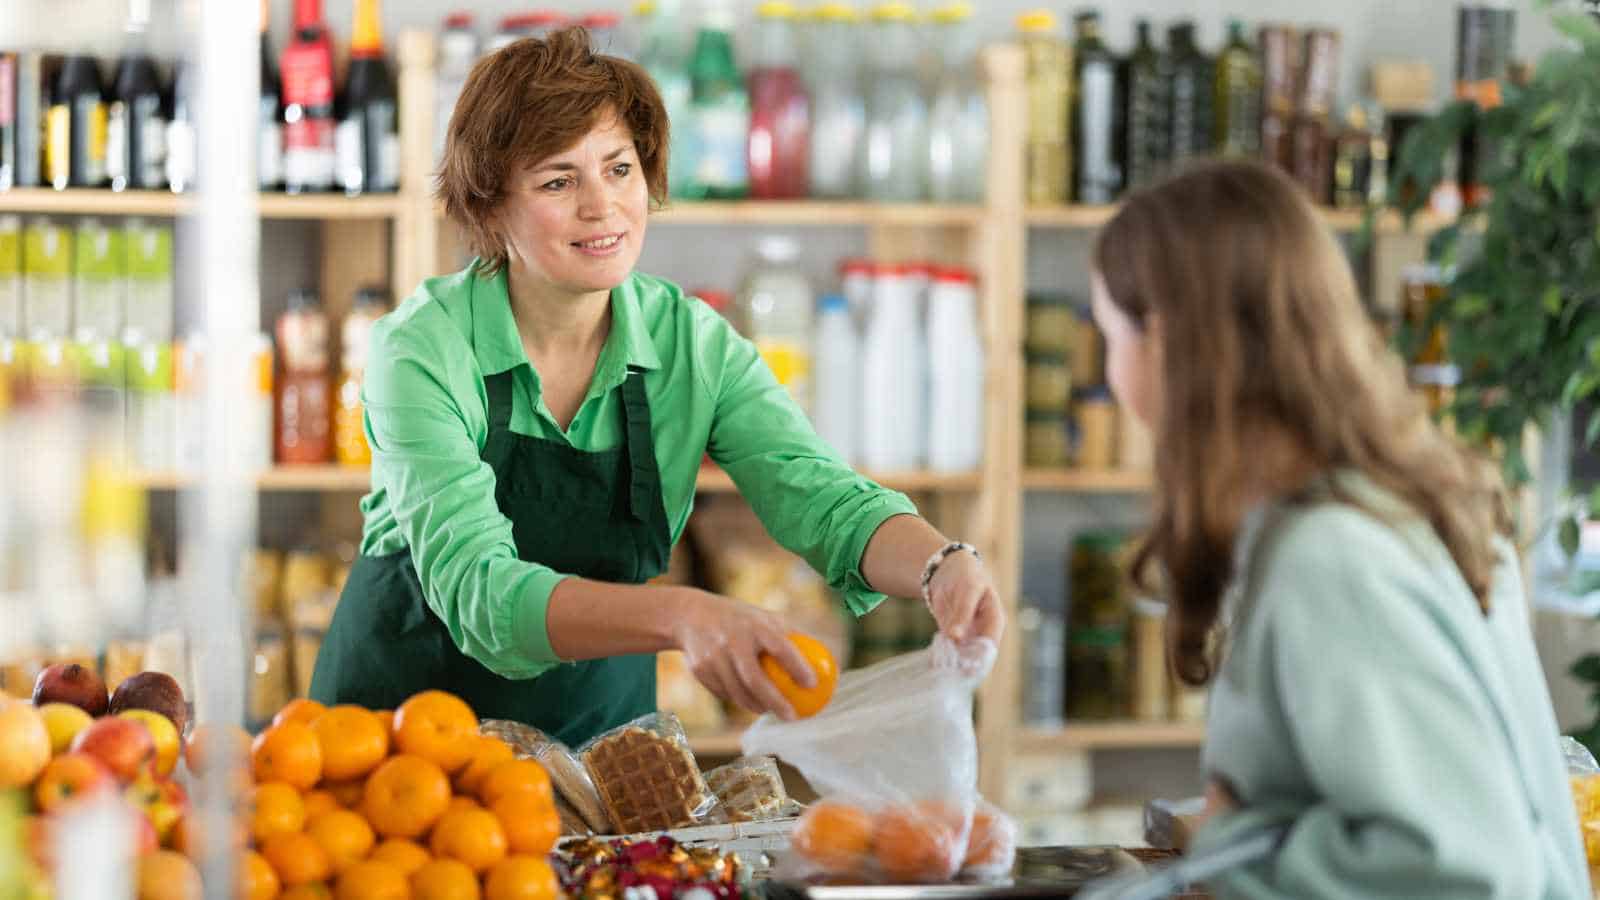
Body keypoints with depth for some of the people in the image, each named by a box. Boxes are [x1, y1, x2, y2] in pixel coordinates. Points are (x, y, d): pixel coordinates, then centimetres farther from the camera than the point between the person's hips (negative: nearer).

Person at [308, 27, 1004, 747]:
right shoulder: (423, 349, -19)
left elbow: (822, 500, -16)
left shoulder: (693, 343, -7)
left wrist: (942, 565, -40)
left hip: (599, 726, 3)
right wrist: (681, 615, -49)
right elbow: (477, 592, -32)